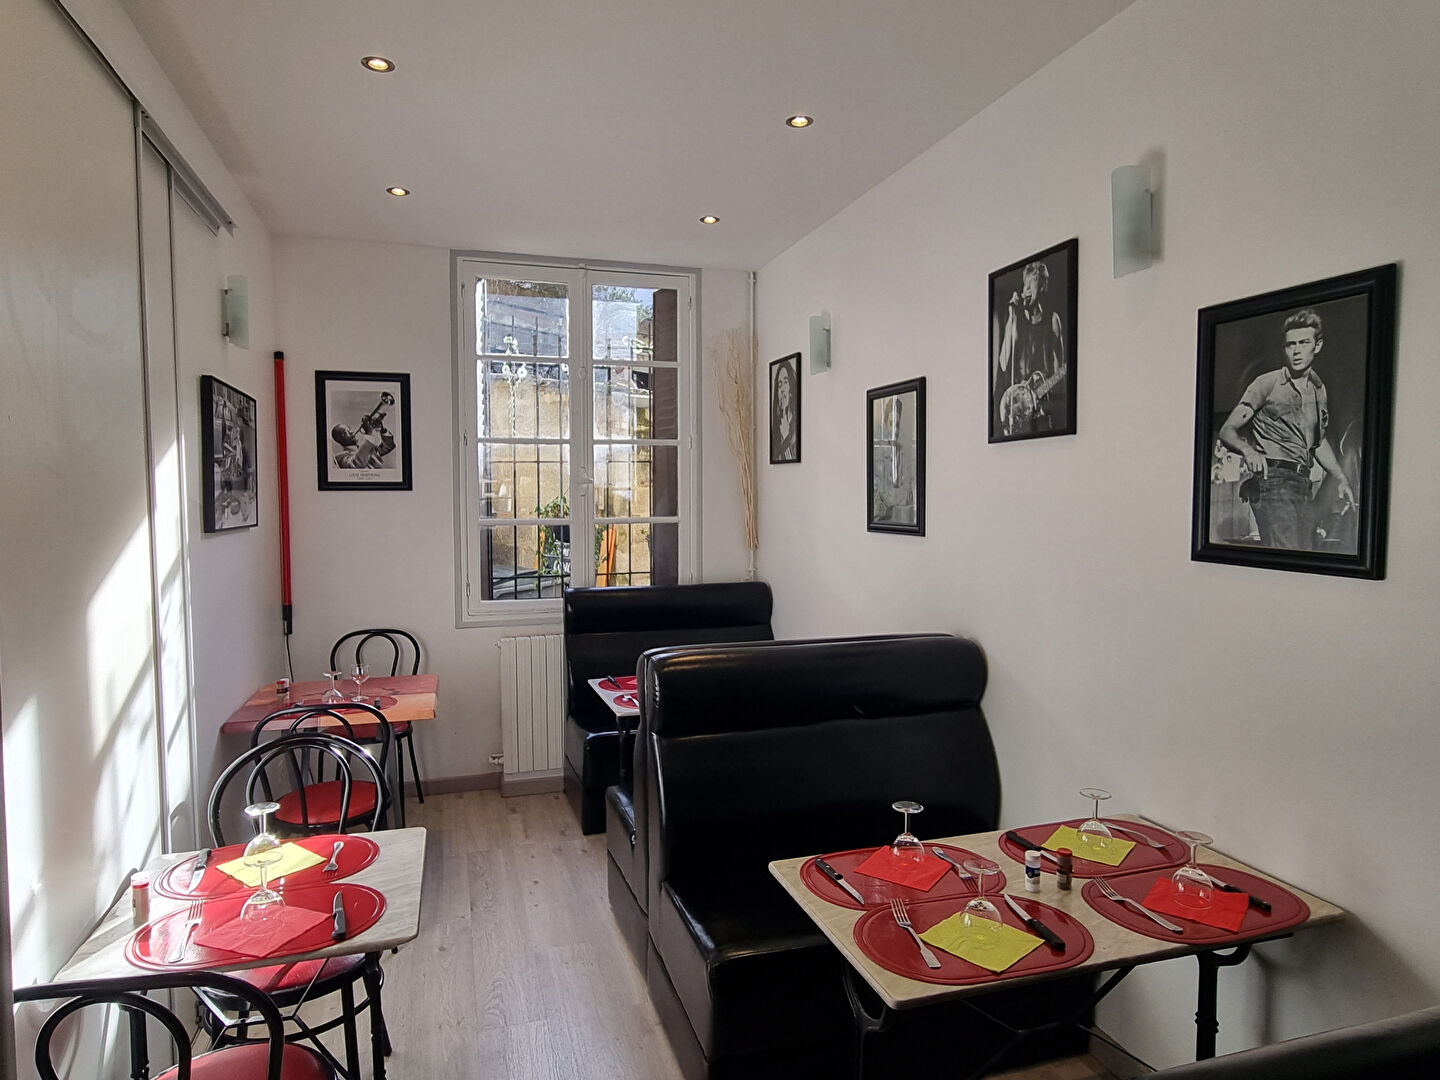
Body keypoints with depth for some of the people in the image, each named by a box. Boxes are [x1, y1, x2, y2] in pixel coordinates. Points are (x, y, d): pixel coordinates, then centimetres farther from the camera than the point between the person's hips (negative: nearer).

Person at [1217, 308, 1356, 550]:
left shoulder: (1319, 390, 18)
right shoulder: (1267, 383, -1)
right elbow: (1227, 430, -6)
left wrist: (1340, 478, 20)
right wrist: (1248, 450, -27)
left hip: (1303, 484, 7)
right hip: (1272, 480, -7)